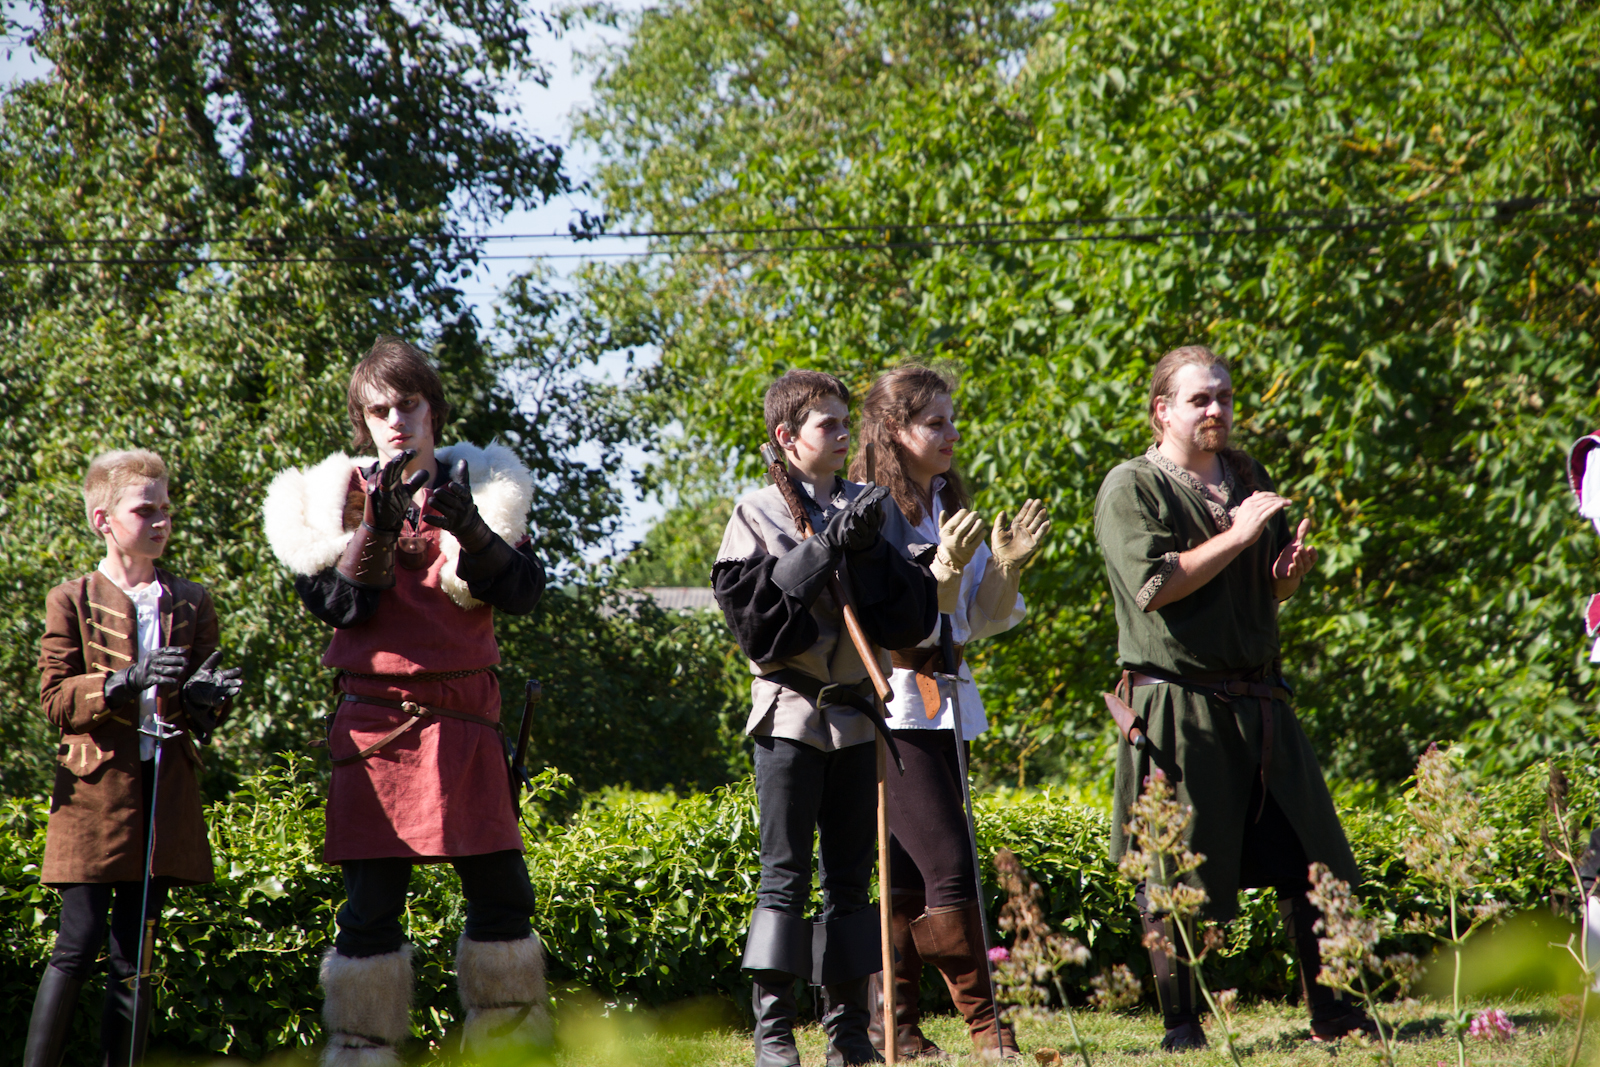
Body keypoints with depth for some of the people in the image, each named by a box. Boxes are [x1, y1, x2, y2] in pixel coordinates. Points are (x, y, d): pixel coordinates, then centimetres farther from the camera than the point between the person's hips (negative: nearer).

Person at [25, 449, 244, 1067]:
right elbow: (55, 699, -4)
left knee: (136, 958, 5)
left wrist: (204, 697, -9)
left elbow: (204, 714, 16)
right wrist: (126, 683, -19)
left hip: (166, 790, 4)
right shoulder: (72, 602, 2)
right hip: (95, 786, -4)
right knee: (77, 947, -9)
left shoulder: (191, 605, 13)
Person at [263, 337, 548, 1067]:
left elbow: (524, 592, 0)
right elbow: (333, 603, -5)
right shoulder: (342, 497, 7)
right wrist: (377, 528, -18)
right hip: (377, 717, -1)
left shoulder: (478, 487, 11)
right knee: (372, 902, -2)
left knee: (501, 893, 0)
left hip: (465, 719, 2)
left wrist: (472, 533, -17)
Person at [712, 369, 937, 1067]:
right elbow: (751, 606, -12)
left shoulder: (873, 508, 10)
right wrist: (826, 547, -16)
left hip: (857, 713, 4)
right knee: (785, 872, -4)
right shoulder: (758, 513, 1)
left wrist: (869, 549, -12)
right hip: (790, 710, -4)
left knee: (851, 872, 6)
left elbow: (912, 616, 3)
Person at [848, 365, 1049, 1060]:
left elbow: (982, 620, 15)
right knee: (948, 865, -12)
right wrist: (946, 569, -25)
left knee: (911, 874, 8)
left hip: (946, 702, 8)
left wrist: (1005, 565, -2)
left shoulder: (950, 509, 16)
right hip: (896, 707, -8)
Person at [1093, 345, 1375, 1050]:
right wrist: (1237, 535, -15)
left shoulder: (1249, 480, 17)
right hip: (1175, 698, -6)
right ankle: (1179, 1023, 6)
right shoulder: (1131, 488, -3)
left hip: (1257, 696, 6)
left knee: (1306, 859, 4)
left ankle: (1327, 1009, 13)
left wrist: (1287, 575, 1)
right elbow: (1154, 585, -17)